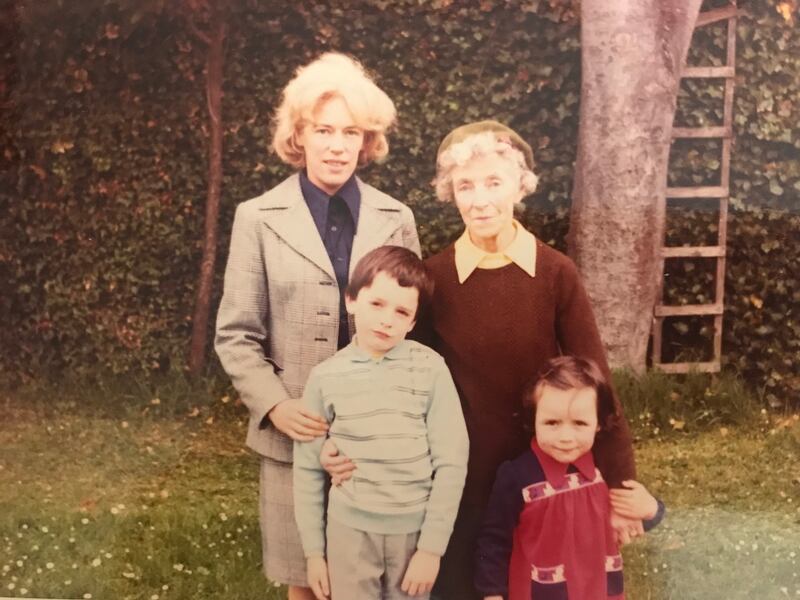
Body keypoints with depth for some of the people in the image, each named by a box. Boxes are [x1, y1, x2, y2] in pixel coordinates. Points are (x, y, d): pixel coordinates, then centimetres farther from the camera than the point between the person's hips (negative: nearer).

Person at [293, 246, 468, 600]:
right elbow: (308, 469, 3)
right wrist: (313, 550, 3)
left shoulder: (430, 369, -7)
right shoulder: (326, 377, -3)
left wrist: (432, 547, -8)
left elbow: (451, 462, -6)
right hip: (349, 530, 1)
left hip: (415, 530, 0)